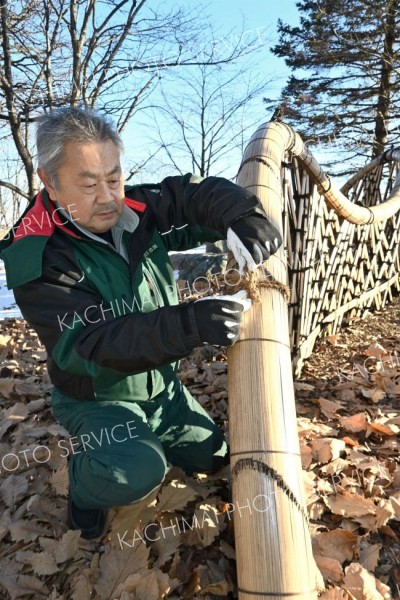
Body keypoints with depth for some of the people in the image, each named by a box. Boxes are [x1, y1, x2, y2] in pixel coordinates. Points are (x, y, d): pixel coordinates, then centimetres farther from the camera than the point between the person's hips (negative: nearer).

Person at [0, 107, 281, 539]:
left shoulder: (139, 211, -12)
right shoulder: (38, 259, -28)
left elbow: (201, 195, -10)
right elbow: (91, 346, -36)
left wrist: (243, 215, -35)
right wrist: (188, 324, -50)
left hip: (161, 386, 6)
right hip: (96, 400, -6)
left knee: (213, 458, 19)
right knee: (137, 472, -34)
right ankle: (84, 473, 2)